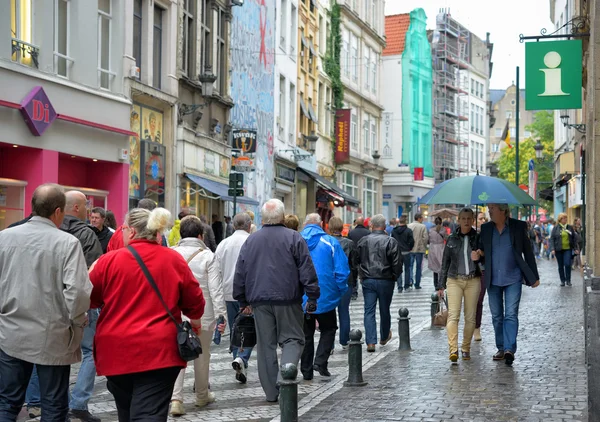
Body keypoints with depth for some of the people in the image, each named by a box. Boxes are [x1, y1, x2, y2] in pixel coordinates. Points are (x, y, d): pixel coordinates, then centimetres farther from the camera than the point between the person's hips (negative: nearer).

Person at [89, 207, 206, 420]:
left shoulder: (109, 261, -4)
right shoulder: (174, 259, 0)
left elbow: (90, 300, 9)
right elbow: (195, 301, 8)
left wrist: (91, 273, 30)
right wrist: (195, 320, 30)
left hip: (117, 351, 1)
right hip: (159, 351, -1)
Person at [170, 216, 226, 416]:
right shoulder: (207, 256, -8)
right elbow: (216, 289, -10)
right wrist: (220, 314, -6)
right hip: (203, 313, -1)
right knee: (202, 354, 13)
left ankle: (175, 398, -11)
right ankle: (202, 396, 28)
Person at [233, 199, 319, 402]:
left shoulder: (251, 240, 9)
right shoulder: (294, 238, -3)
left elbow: (239, 273, 11)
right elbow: (307, 271, -6)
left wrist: (243, 301, 18)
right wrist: (312, 298, -1)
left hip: (260, 301, 3)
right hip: (287, 300, -3)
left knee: (266, 344, 9)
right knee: (292, 339, 5)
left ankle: (271, 391, 10)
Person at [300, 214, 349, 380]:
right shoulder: (330, 242, -6)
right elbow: (342, 271, -9)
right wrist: (340, 291, 5)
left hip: (301, 299, 2)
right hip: (325, 297, -2)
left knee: (306, 334, 13)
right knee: (328, 329, 15)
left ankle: (306, 370, 16)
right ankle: (320, 361, -2)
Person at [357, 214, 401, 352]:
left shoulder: (363, 241, 1)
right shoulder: (391, 241, -8)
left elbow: (357, 261, 8)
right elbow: (396, 264, -8)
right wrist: (394, 277, 8)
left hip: (368, 280, 1)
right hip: (385, 280, -1)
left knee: (369, 311, 3)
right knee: (385, 310, 15)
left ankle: (370, 342, -6)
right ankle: (384, 337, 32)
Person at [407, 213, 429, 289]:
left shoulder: (409, 226, 0)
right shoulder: (423, 227, -8)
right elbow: (425, 238, -11)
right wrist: (424, 246, 4)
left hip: (410, 249, 2)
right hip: (420, 249, -2)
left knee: (410, 265, 10)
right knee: (419, 267, 8)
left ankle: (410, 280, -13)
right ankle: (417, 284, 10)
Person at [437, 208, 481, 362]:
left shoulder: (477, 238, 6)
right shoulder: (452, 239, 7)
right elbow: (445, 263, 11)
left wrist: (479, 256, -11)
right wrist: (441, 285, 8)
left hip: (473, 280, 1)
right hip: (454, 280, 0)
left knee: (470, 317, 3)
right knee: (453, 315, -13)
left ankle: (466, 349, 14)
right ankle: (453, 350, -20)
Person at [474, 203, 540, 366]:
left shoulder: (518, 226, -3)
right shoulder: (485, 229, 5)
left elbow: (528, 252, 2)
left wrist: (534, 276, 2)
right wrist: (478, 255, -10)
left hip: (512, 279, -4)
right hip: (493, 280, 4)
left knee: (511, 315, -10)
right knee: (497, 316, 10)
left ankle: (509, 349, -14)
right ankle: (501, 348, 20)